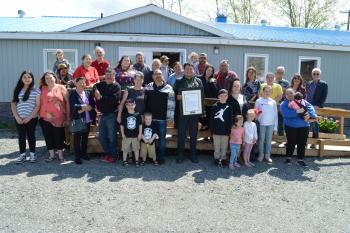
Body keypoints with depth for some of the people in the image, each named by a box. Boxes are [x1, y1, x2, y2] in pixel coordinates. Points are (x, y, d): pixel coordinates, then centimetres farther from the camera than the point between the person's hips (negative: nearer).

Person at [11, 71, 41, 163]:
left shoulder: (36, 91, -5)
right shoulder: (18, 90, 5)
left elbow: (38, 105, -8)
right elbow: (13, 104, 5)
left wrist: (29, 117, -11)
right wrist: (17, 117, -6)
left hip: (32, 118, -3)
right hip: (19, 119, 3)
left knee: (31, 135, 8)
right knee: (21, 136, 8)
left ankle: (32, 154, 21)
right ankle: (22, 154, 20)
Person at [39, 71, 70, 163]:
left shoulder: (61, 88, 3)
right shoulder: (42, 89, 8)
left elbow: (67, 102, 2)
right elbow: (40, 103, 7)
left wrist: (68, 116, -2)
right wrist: (46, 113, -5)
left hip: (59, 118, -2)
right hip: (45, 118, 2)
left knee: (59, 136, 3)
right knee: (48, 136, 8)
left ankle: (60, 155, 17)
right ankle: (51, 155, 21)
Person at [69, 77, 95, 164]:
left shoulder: (88, 93, 9)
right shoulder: (73, 94, -5)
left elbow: (92, 105, 2)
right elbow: (73, 106, -16)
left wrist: (82, 109, -12)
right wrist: (85, 107, -13)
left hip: (87, 120, 5)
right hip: (77, 120, -5)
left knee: (85, 138, 14)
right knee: (77, 138, 3)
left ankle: (83, 153, 29)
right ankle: (77, 156, 11)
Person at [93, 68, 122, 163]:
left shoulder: (116, 86, -7)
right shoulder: (101, 85, 13)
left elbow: (113, 99, -20)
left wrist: (101, 97, -19)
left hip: (111, 115, -6)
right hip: (102, 114, 6)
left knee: (111, 137, 2)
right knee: (101, 137, 13)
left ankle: (113, 155, 16)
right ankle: (107, 153, 29)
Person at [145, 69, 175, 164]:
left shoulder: (168, 88, -3)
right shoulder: (148, 87, 6)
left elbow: (171, 104, -5)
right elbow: (143, 102, 10)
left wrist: (170, 118, -8)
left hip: (162, 119, -3)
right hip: (149, 118, 3)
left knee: (161, 139, 6)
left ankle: (161, 158, 18)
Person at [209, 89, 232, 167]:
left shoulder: (229, 107, 0)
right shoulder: (215, 106, -1)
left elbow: (230, 120, 0)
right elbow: (211, 119, 0)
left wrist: (229, 130, -5)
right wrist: (212, 129, -4)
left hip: (225, 131, 1)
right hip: (216, 131, 0)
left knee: (224, 146, 9)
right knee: (217, 146, 8)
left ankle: (223, 159, 21)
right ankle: (217, 159, 20)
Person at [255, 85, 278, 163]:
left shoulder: (273, 102, 6)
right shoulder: (258, 101, -1)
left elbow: (275, 115, 6)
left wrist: (275, 127, 4)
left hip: (271, 124, 2)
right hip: (262, 124, -2)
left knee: (269, 140, 8)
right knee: (261, 139, 4)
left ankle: (268, 156, 17)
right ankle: (260, 155, 14)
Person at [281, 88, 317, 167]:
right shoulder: (284, 104, 0)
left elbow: (310, 107, 1)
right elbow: (286, 113, -18)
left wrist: (309, 115, -18)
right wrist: (297, 112, -25)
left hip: (303, 126, 3)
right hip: (290, 126, -3)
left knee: (302, 143, 6)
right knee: (291, 143, 4)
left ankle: (300, 159, 18)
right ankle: (288, 158, 22)